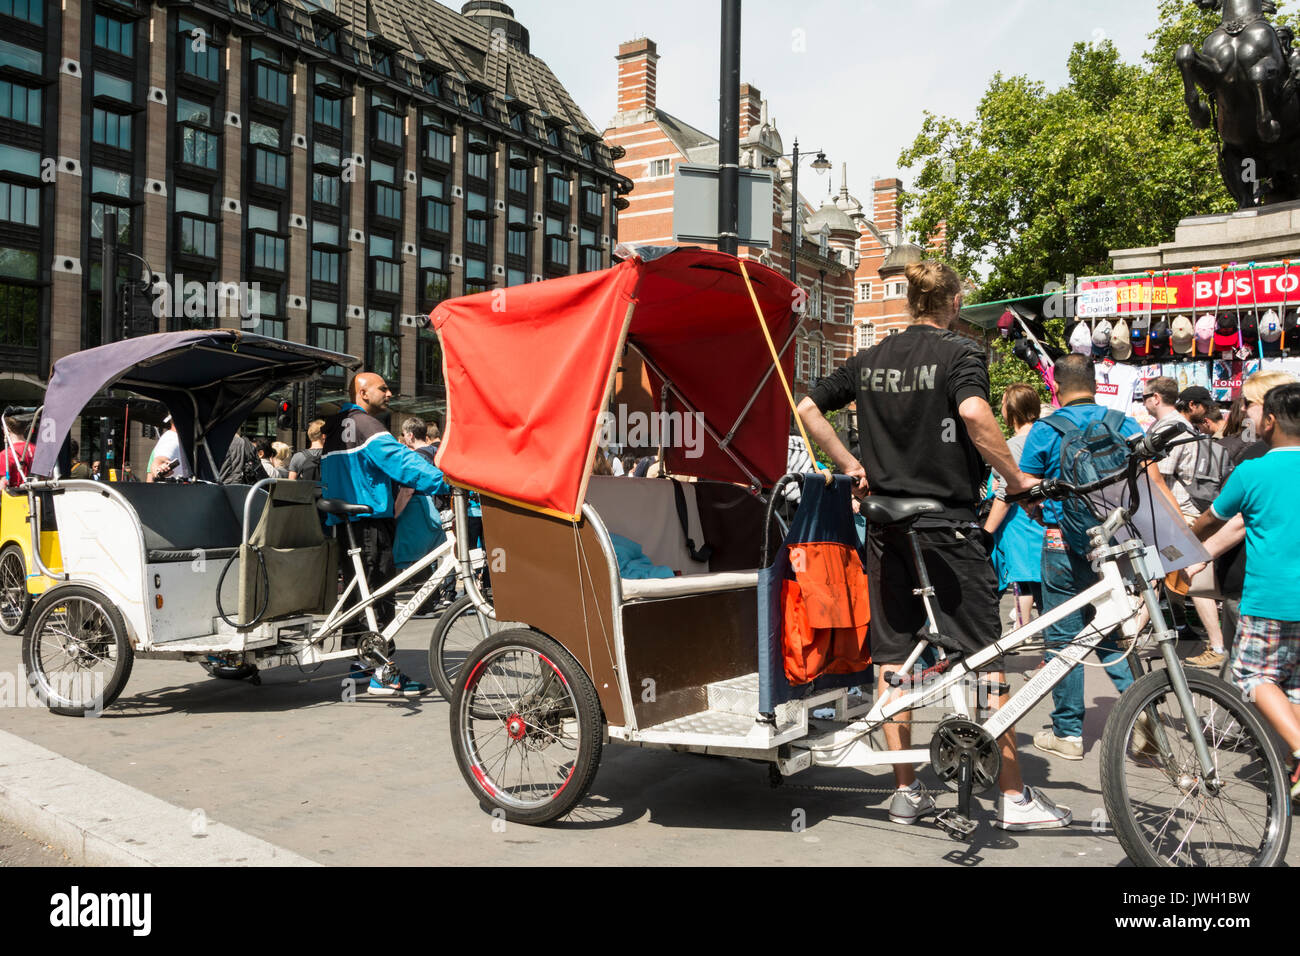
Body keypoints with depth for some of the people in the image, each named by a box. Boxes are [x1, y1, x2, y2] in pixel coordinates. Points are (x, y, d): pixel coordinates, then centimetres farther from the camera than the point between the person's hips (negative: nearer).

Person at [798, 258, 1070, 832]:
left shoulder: (871, 360, 10)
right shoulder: (960, 352, -6)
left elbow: (808, 409, 12)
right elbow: (974, 412, -25)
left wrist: (850, 464, 15)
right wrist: (1015, 478, -16)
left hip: (886, 522, 5)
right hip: (947, 522, -5)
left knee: (892, 657, 8)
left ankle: (905, 792, 16)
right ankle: (1013, 797, 8)